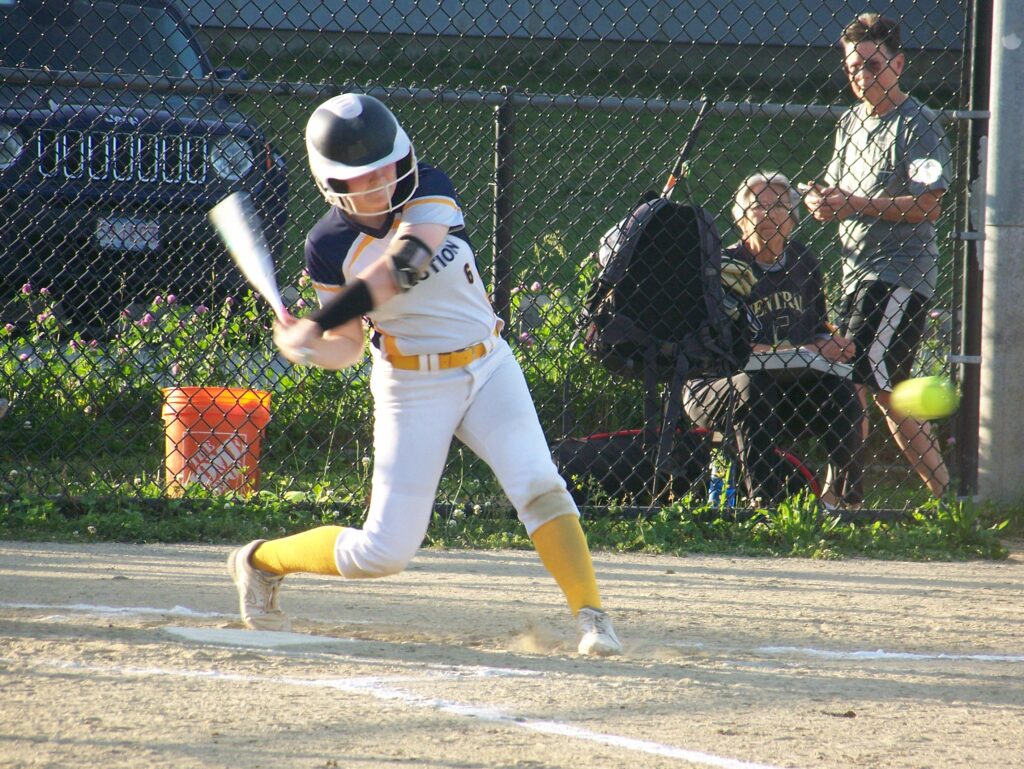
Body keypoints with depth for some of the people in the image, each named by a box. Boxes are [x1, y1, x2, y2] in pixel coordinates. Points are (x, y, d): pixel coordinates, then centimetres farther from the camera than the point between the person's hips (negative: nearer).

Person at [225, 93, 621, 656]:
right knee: (385, 551, -1)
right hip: (414, 387, -2)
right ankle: (260, 561, 22)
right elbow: (348, 346, -4)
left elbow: (405, 262, -28)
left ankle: (590, 615, -17)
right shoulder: (329, 245, -10)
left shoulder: (429, 191, -10)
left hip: (489, 367, 2)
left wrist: (318, 325, -35)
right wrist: (306, 348, -28)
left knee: (539, 486, -21)